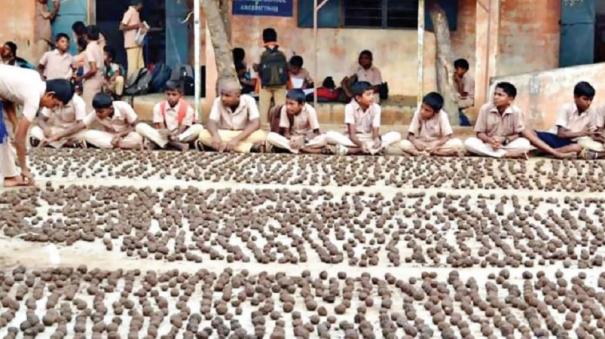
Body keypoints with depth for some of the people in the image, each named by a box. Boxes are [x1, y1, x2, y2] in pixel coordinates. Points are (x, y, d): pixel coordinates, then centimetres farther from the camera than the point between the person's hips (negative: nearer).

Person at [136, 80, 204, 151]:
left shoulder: (187, 108, -8)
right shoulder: (159, 107, -3)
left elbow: (184, 128, -12)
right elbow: (158, 126, -7)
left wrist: (175, 136, -34)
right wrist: (164, 132, -32)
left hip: (181, 136, -2)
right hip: (164, 136, 2)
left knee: (199, 128, -29)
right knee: (140, 127, -22)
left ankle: (167, 143, -32)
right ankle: (177, 144, -36)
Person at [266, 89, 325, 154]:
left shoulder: (309, 110, -21)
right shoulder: (284, 109, -16)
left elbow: (316, 133, -20)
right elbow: (284, 131, -12)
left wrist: (303, 139, -37)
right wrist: (291, 138, -34)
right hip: (292, 138, 2)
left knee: (323, 138, -35)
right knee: (270, 136, -27)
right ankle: (305, 150, -34)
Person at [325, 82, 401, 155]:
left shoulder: (376, 107, -5)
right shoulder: (350, 107, -13)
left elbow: (375, 131, -12)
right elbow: (352, 134, -19)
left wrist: (376, 139, -37)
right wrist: (361, 144, -40)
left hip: (370, 140, 3)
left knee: (396, 136, -21)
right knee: (330, 135, -31)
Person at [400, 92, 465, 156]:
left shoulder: (442, 115, -17)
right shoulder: (418, 113, -14)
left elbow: (448, 136, -19)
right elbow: (410, 135, -13)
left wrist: (436, 144, -36)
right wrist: (415, 141, -34)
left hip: (438, 144, -1)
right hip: (422, 145, 1)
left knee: (458, 144, -29)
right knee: (403, 144, -27)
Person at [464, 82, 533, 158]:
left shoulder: (516, 111, -11)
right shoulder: (485, 108, -10)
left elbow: (518, 134, -6)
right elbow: (479, 133, -6)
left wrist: (504, 139, -23)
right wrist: (490, 140, -26)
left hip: (507, 144, -1)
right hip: (488, 144, 1)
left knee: (525, 143, -28)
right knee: (469, 142, -29)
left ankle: (488, 153, -26)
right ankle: (507, 154, -30)